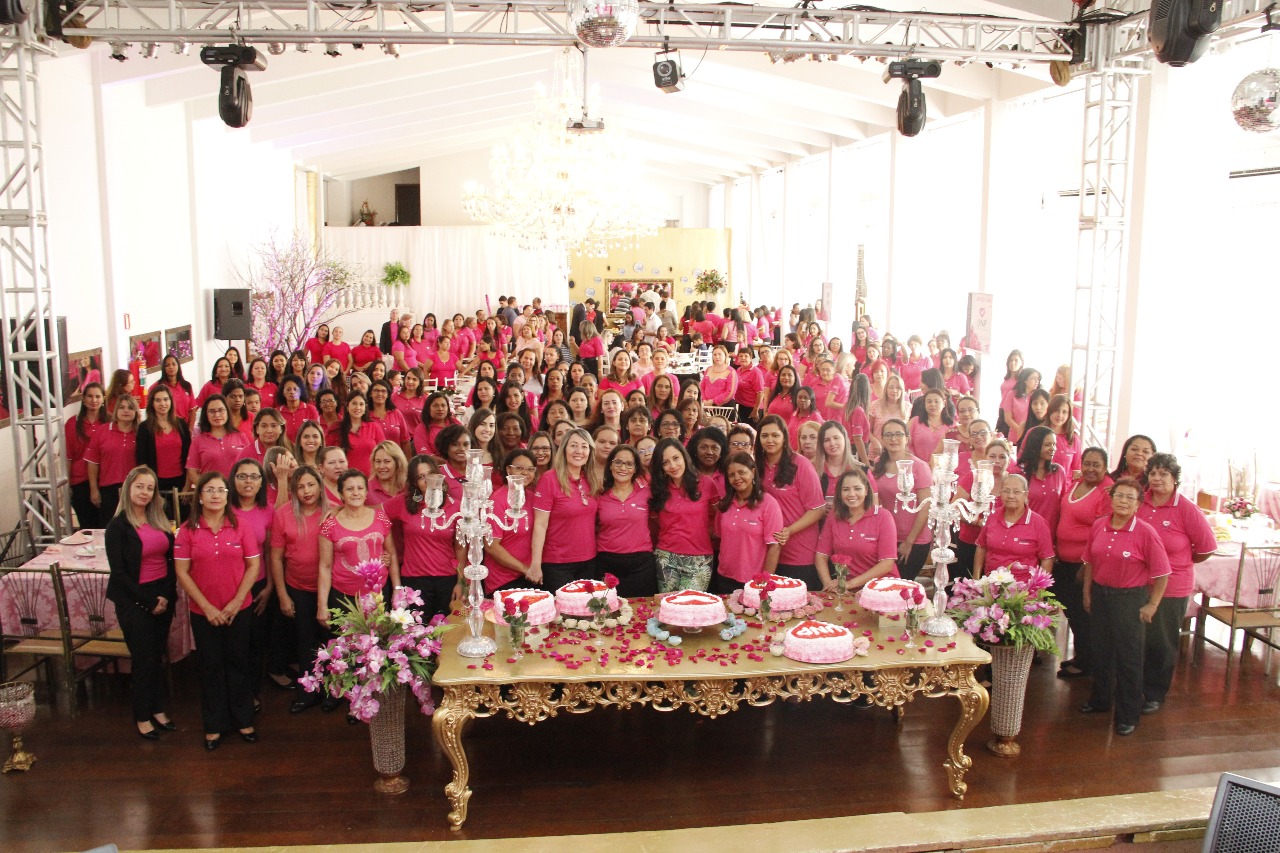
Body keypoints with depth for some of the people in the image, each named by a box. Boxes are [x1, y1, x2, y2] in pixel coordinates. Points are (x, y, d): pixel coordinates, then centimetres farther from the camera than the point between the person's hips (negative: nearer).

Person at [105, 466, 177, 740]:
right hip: (134, 601, -5)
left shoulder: (159, 520, 7)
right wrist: (149, 602, -12)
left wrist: (167, 595, -3)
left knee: (158, 656, 13)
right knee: (143, 659, 3)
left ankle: (158, 710, 27)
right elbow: (119, 571, -12)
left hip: (163, 597, 5)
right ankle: (142, 718, 18)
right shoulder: (118, 525, -9)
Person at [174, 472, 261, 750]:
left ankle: (243, 719, 24)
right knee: (211, 667, 10)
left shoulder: (240, 527, -3)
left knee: (238, 663, 10)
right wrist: (206, 606, -12)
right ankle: (214, 725, 24)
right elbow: (182, 572, -6)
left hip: (238, 609, 0)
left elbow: (253, 565, -3)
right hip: (203, 612, 0)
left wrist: (236, 601, -11)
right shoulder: (187, 531, -5)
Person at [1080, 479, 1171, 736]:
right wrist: (1087, 593, 10)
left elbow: (1161, 573, -11)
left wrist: (1152, 605, -10)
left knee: (1128, 657, 5)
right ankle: (1100, 700, 38)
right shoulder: (1098, 526, -1)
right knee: (1101, 651, 19)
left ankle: (1128, 715, 18)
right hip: (1100, 594, 5)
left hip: (1130, 599, -5)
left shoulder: (1145, 533, -15)